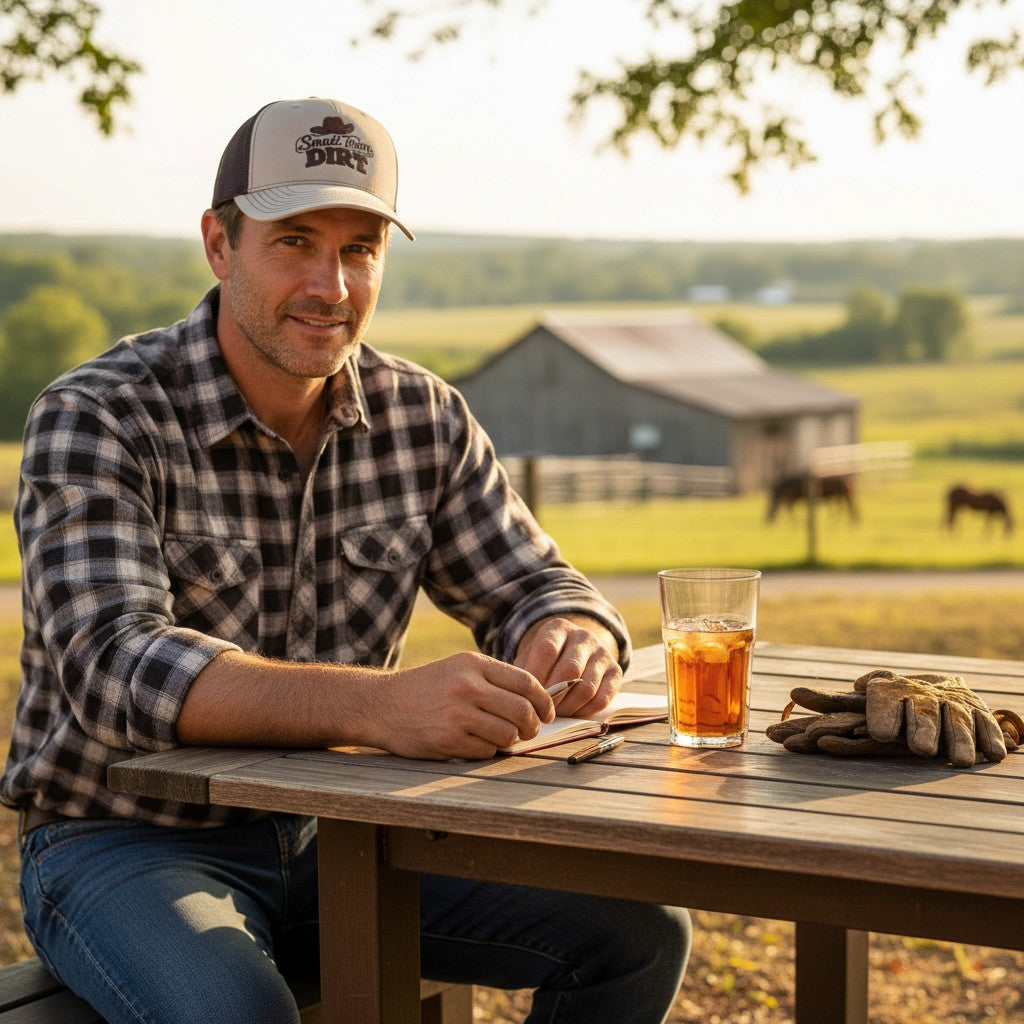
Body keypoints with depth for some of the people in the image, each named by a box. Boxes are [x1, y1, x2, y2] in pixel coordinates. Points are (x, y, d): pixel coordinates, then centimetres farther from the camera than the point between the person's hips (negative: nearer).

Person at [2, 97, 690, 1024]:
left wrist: (572, 640, -22)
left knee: (639, 930, -6)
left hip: (333, 839, 6)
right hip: (126, 845, -5)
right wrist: (383, 704, -46)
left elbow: (531, 584, 6)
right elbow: (114, 666, -30)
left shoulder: (424, 418, 1)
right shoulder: (95, 419, -16)